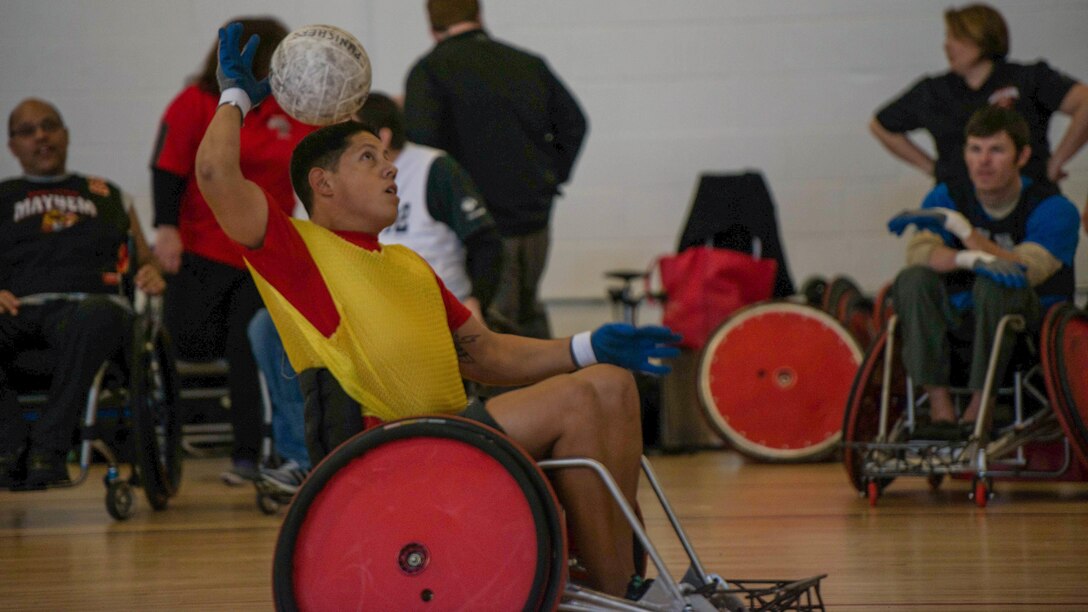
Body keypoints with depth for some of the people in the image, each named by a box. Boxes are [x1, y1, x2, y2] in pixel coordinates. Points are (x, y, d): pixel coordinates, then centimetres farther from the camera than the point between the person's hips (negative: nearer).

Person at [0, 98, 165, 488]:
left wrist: (153, 274, 5)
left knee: (97, 317, -41)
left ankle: (48, 446, -41)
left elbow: (146, 261, 29)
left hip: (89, 303, 0)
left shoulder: (108, 196, 31)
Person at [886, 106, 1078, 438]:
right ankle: (939, 407, -26)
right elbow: (919, 252, -16)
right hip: (963, 324, 4)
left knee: (994, 284, -34)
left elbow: (1025, 270, -26)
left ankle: (979, 407, -25)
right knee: (913, 280, -23)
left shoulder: (1053, 209, -10)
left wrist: (958, 225, -25)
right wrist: (970, 258, -37)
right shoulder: (947, 197, 2)